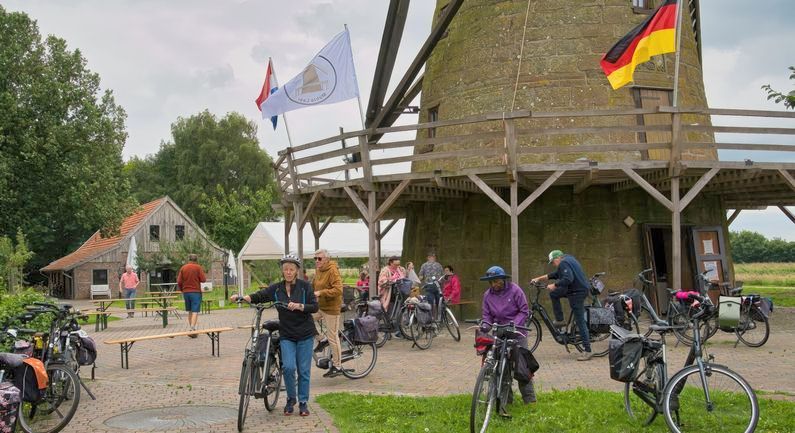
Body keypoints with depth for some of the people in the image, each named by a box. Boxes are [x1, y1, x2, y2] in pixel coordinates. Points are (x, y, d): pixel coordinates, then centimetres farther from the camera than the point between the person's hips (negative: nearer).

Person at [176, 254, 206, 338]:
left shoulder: (183, 268, 6)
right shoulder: (198, 267, -5)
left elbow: (179, 281, 4)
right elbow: (203, 279, -9)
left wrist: (182, 290, 18)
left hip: (186, 292, 4)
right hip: (196, 292, -4)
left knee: (189, 312, 15)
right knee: (195, 311, -6)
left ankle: (192, 329, 19)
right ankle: (192, 329, -17)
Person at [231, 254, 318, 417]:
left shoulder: (304, 286, -4)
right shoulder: (276, 288, 3)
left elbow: (315, 306, -8)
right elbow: (259, 296, -10)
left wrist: (299, 306, -25)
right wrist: (241, 297, -26)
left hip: (305, 334, -1)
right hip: (286, 334, 1)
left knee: (303, 370, 2)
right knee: (288, 367, -13)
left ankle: (303, 402, 20)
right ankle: (291, 399, 10)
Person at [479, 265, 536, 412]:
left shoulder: (515, 290, -9)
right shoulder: (488, 295, 3)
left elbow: (524, 311, -9)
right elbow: (486, 314, 8)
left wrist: (513, 323, -21)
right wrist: (485, 323, -13)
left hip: (517, 333, -4)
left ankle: (529, 399, 7)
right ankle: (506, 398, 14)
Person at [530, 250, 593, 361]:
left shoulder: (564, 263, -15)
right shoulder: (568, 259, 16)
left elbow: (568, 279, -30)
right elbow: (555, 275, 24)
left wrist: (553, 285, -21)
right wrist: (539, 278, 21)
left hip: (578, 292, -10)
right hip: (573, 289, 10)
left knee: (580, 321, -7)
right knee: (553, 294, 18)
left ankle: (587, 351, -4)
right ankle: (559, 320, 21)